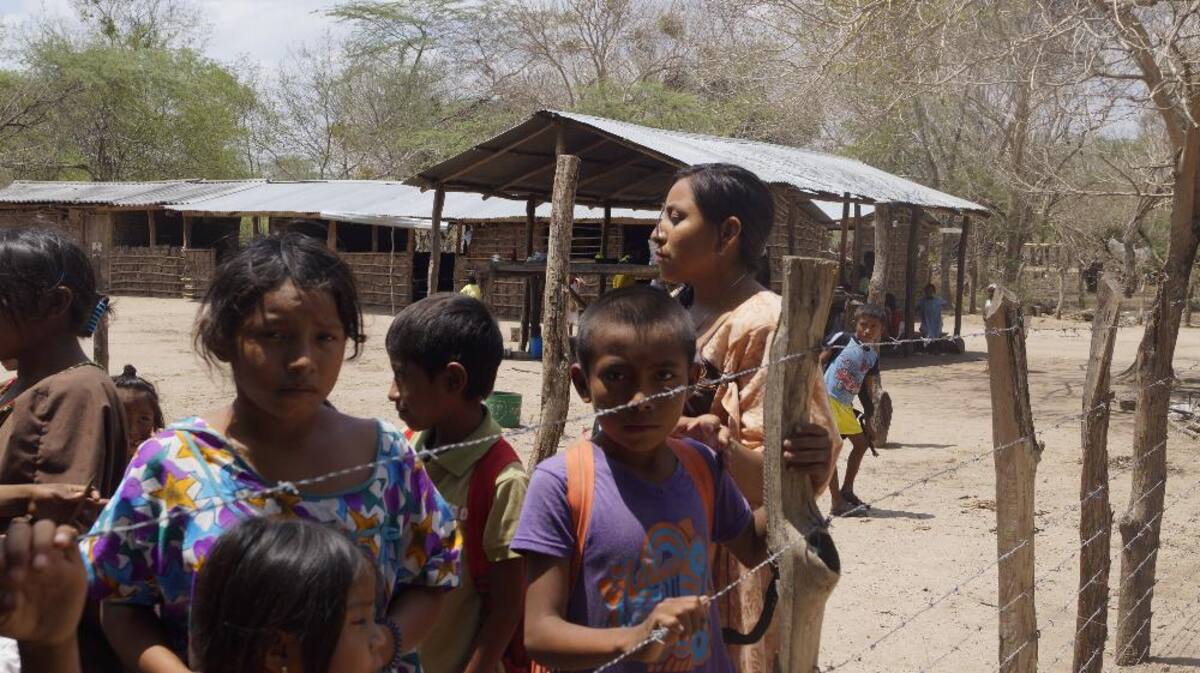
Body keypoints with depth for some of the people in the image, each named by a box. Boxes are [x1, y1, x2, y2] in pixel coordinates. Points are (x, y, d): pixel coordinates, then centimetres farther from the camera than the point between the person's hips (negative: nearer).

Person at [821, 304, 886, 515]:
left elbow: (866, 392, 16)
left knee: (861, 443, 14)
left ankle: (846, 491, 29)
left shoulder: (873, 356, 10)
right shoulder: (842, 339, -8)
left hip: (845, 405, 8)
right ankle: (837, 502, -10)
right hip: (826, 397, -7)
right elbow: (819, 362, -8)